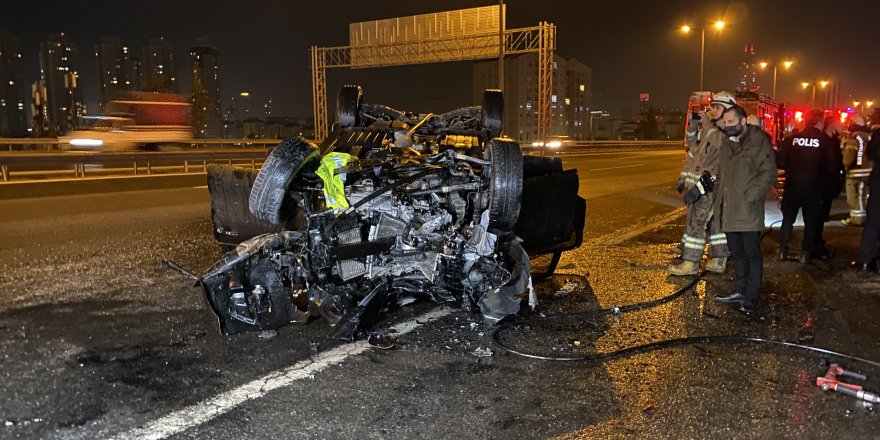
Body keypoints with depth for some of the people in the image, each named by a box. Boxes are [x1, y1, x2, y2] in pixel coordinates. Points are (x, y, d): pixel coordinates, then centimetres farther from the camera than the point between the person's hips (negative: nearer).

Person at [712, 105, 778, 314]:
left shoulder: (758, 142, -7)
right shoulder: (727, 144, 16)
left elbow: (769, 173, -13)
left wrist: (750, 197, -18)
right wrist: (718, 200, 15)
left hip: (748, 211, -7)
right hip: (729, 211, 7)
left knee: (752, 254, 0)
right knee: (737, 253, 15)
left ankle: (751, 297, 7)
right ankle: (740, 290, 27)